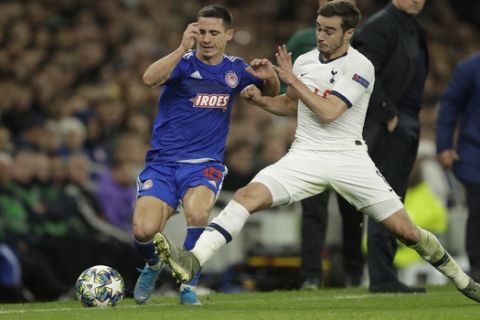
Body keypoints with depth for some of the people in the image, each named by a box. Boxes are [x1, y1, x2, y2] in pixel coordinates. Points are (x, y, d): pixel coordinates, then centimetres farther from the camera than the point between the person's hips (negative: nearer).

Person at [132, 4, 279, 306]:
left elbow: (272, 93, 21)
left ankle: (189, 284, -8)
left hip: (205, 164, 1)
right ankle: (153, 265, 20)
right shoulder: (184, 62, -5)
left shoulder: (235, 69, 6)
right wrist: (183, 48, -37)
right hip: (162, 163, -1)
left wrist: (269, 76, -3)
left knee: (196, 213, -31)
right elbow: (150, 78, -26)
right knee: (144, 230, -18)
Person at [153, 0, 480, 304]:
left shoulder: (360, 67, -10)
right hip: (306, 156, 3)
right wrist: (260, 99, 4)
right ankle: (192, 260, -33)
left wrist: (292, 79, -12)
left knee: (405, 230, -3)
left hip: (349, 158, -3)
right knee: (248, 195, -22)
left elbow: (328, 112, -20)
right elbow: (290, 105, 24)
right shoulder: (304, 61, 7)